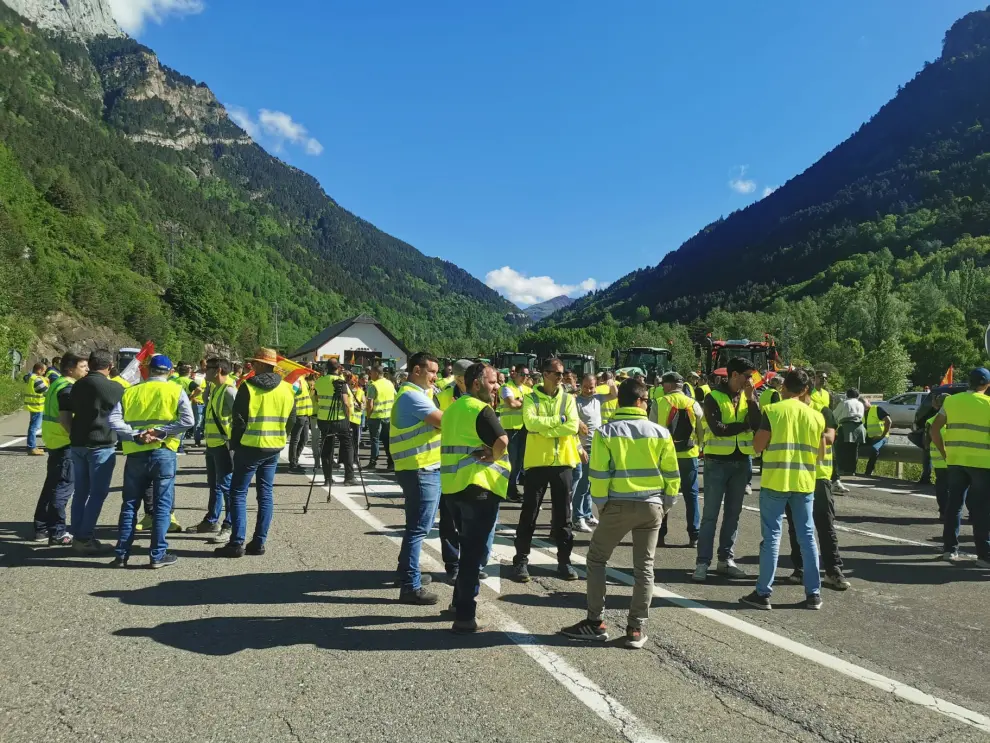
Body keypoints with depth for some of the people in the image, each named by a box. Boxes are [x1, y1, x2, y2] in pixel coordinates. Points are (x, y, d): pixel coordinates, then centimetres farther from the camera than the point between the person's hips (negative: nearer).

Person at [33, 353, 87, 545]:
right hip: (66, 442, -10)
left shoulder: (57, 383, 14)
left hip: (55, 440, 10)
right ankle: (57, 532, 0)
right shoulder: (68, 388, -16)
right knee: (63, 486, -5)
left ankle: (42, 527, 23)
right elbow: (65, 418, -24)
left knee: (52, 484, 16)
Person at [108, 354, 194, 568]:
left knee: (129, 505, 12)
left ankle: (121, 555, 15)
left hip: (135, 454, 3)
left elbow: (113, 420, -3)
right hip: (163, 453, -3)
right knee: (162, 504, 4)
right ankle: (158, 555, 5)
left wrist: (136, 436, -10)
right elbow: (188, 420, -12)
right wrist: (161, 432, -10)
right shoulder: (175, 390, 2)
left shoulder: (130, 391, 10)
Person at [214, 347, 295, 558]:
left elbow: (238, 419, -9)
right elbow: (291, 419, 11)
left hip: (250, 446, -5)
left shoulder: (248, 386, -10)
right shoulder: (287, 388, 5)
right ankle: (259, 542, 11)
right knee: (266, 494, 9)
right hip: (274, 447, 5)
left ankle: (237, 543, -1)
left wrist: (235, 444, 2)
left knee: (238, 493, 2)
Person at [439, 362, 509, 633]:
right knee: (476, 551, -1)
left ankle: (459, 601, 32)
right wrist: (492, 456, -5)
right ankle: (465, 616, 3)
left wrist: (483, 453, -1)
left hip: (451, 485, 9)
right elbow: (502, 441, -24)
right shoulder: (481, 409, -12)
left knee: (469, 546, 22)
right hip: (478, 487, -8)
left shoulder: (452, 409, 15)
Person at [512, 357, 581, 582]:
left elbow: (573, 426, -10)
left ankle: (564, 560, 20)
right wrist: (559, 419, -12)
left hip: (562, 462, 3)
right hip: (537, 462, -2)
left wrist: (544, 427, -14)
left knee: (563, 515, 9)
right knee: (529, 514, 3)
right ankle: (521, 560, 12)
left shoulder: (568, 399, 6)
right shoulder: (531, 398, -1)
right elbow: (531, 423, -19)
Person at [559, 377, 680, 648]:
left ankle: (596, 623, 13)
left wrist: (601, 505, 3)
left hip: (618, 505, -2)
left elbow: (598, 474, -8)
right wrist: (666, 505, 14)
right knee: (644, 567, 11)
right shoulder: (660, 432, 0)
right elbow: (672, 475, 3)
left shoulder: (606, 432, -6)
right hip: (652, 506, 2)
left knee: (596, 559, 13)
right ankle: (637, 629, 14)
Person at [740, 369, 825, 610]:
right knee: (807, 537, 11)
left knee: (772, 537, 2)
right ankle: (813, 594, 15)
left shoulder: (772, 411, -7)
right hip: (804, 483, 3)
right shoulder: (815, 416, 4)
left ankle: (763, 593, 5)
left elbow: (758, 446, -6)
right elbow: (821, 454, 10)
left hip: (775, 482, -3)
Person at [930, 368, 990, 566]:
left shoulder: (951, 401, 6)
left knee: (954, 504, 11)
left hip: (956, 461, 4)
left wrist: (945, 453, 11)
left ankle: (949, 548, 14)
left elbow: (934, 430, 4)